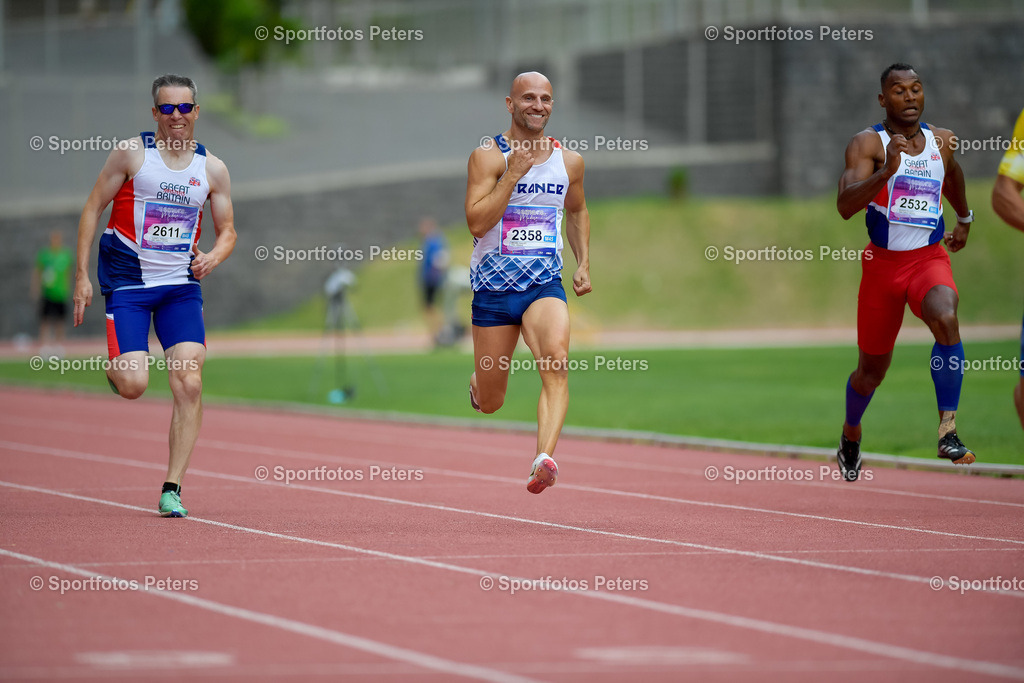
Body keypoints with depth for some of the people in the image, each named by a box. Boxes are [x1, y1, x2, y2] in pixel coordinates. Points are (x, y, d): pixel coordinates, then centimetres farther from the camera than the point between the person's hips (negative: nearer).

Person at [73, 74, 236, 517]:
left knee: (189, 384, -12)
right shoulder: (132, 154, -4)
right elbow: (93, 208, 0)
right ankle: (118, 365, 26)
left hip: (181, 285, 3)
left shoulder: (212, 169, 5)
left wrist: (213, 256, -11)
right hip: (127, 281, -2)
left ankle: (172, 490, -6)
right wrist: (82, 274, -6)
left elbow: (227, 230, 13)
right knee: (133, 386, -14)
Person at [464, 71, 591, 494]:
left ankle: (544, 460, -41)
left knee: (556, 362, -29)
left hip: (545, 284, 2)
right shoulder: (488, 156, -7)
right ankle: (479, 381, 47)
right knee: (490, 404, 8)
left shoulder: (569, 161, 7)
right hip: (493, 285, -2)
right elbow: (476, 222, -19)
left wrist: (583, 263, 13)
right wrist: (515, 171, -23)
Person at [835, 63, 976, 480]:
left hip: (930, 258, 1)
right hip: (882, 262, -1)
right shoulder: (868, 144, -9)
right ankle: (850, 436, 42)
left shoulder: (941, 141, 5)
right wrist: (887, 170, -36)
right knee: (872, 369, 11)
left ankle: (948, 429, -32)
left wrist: (964, 219, 40)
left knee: (946, 319, -33)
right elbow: (845, 206, -24)